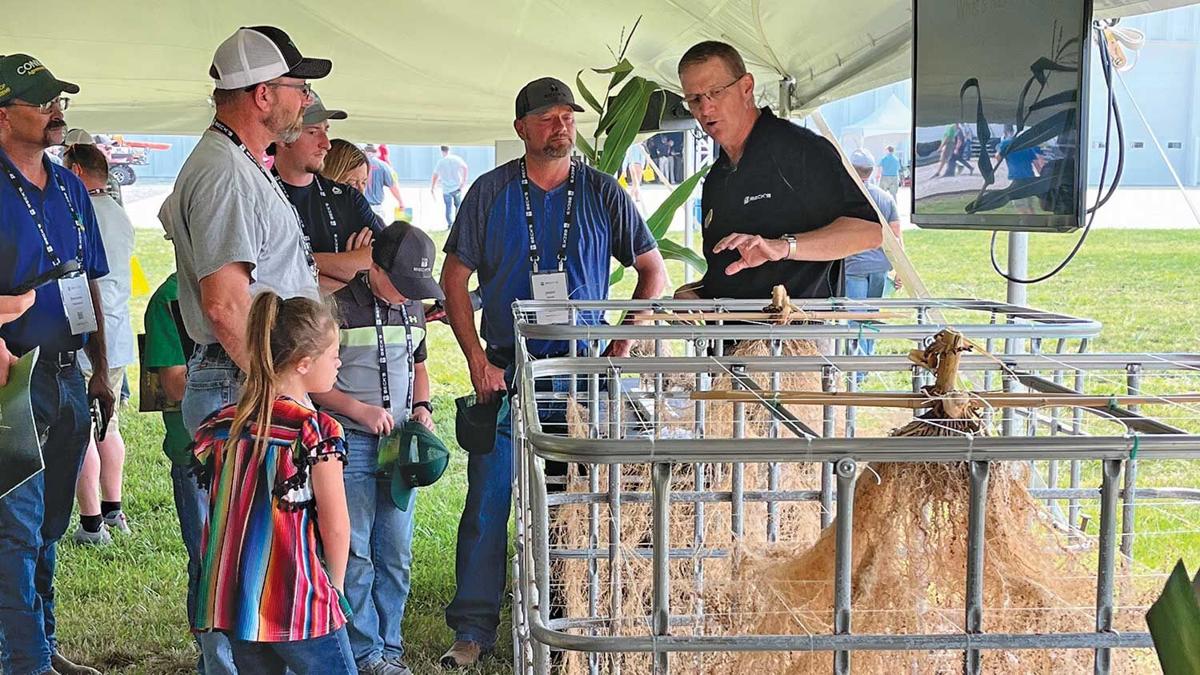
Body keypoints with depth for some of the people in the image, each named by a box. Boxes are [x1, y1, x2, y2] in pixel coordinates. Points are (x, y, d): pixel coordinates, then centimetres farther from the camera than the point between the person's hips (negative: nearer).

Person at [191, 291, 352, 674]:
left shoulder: (221, 425, 5)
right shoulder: (316, 431, -13)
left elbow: (219, 517, 9)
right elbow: (335, 526, -9)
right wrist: (334, 586, 7)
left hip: (230, 598, 6)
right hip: (298, 603, -6)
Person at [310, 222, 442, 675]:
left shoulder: (413, 309, 9)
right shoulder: (340, 308, -12)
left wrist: (421, 407, 6)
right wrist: (359, 410, -17)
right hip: (350, 445, -6)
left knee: (396, 554, 10)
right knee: (355, 554, -2)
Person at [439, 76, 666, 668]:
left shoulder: (601, 192, 4)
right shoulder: (491, 192, 3)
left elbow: (653, 271, 9)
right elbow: (454, 279, 4)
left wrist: (622, 346, -1)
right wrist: (477, 361, -5)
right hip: (506, 370, 0)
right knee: (488, 501, -3)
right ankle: (473, 631, 4)